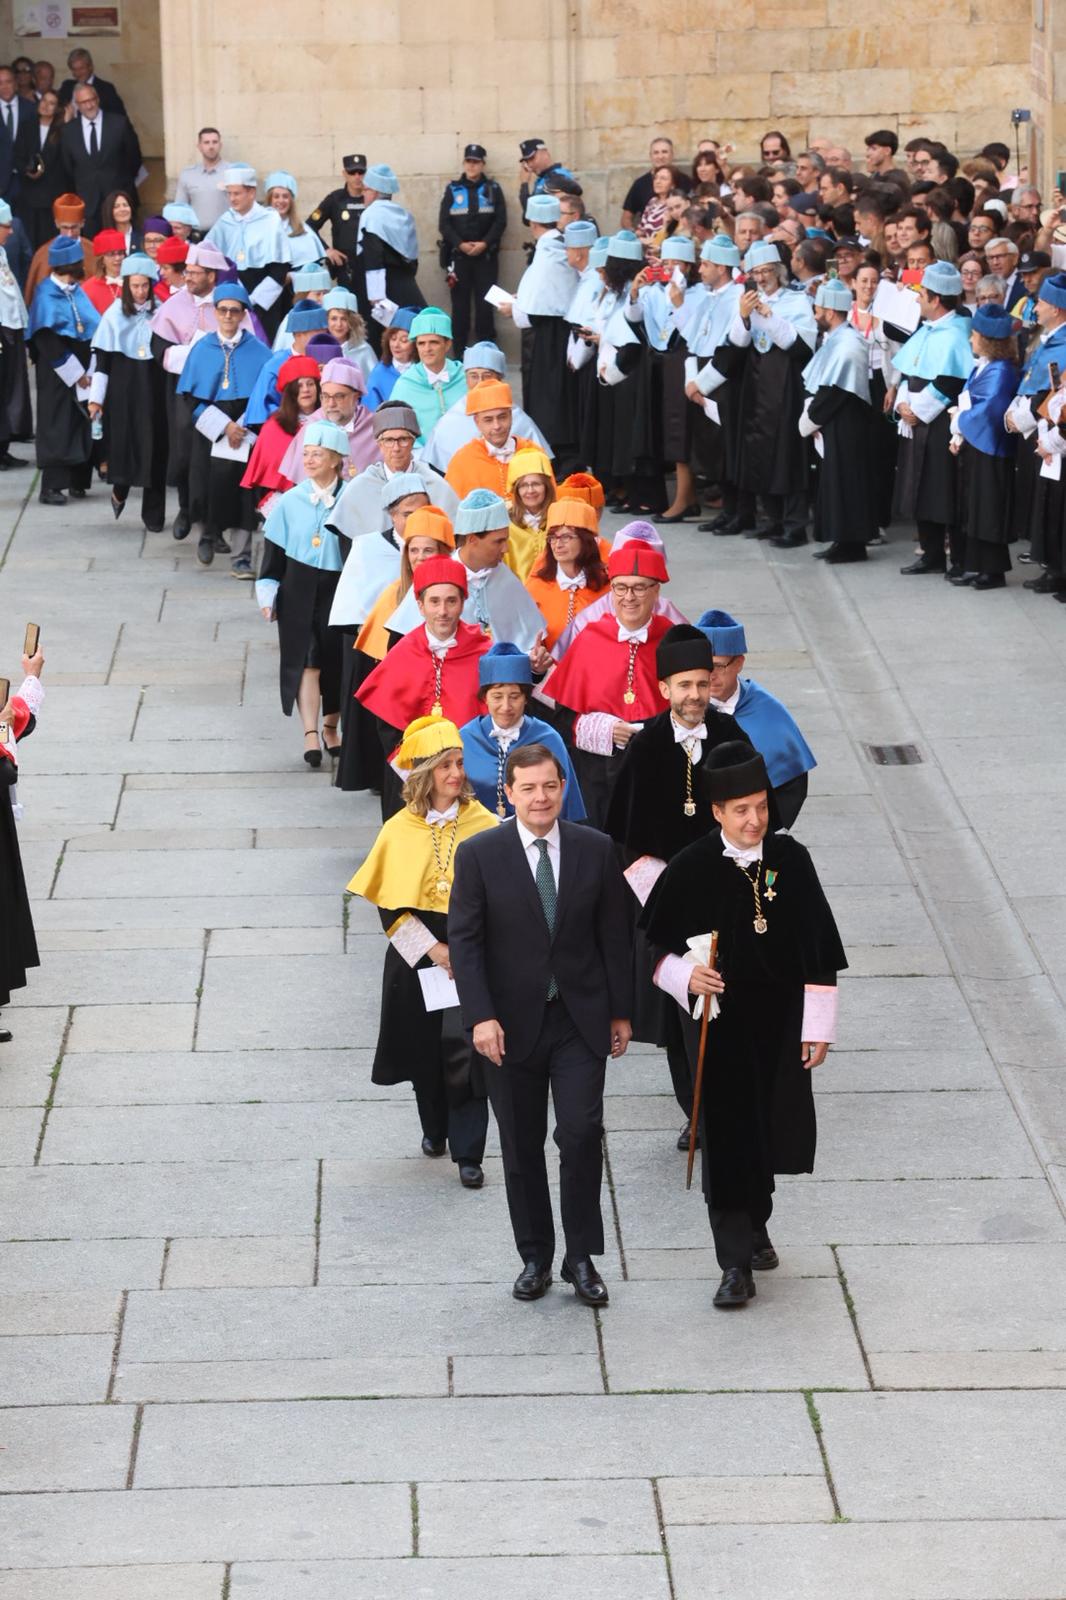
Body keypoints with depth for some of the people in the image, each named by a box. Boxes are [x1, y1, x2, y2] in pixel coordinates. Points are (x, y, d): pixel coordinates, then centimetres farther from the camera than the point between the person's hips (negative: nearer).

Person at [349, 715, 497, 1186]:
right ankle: (434, 1127, 35)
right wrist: (433, 949, -10)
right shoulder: (400, 830, -1)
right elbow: (388, 904, -1)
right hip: (416, 954, 2)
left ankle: (468, 1152, -3)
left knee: (464, 1049, -10)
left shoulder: (484, 825, -5)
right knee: (424, 1046, 13)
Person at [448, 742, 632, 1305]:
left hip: (580, 1020, 0)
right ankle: (534, 1258, 21)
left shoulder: (595, 850, 0)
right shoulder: (479, 855, -5)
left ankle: (581, 1257, 3)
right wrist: (481, 1017, -15)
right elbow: (464, 941, -6)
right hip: (511, 1024, 0)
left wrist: (620, 1011, 7)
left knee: (582, 1132, -10)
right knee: (521, 1147, 7)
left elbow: (614, 935, 7)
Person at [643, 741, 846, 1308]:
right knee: (725, 1138, -4)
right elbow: (655, 945, 1)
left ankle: (755, 1225, 38)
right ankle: (736, 1263, 0)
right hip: (718, 1022, -2)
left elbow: (819, 951, 0)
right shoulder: (692, 868, -10)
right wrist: (686, 975, -19)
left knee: (766, 1130, 14)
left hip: (778, 1025, 2)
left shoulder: (790, 860, -5)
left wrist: (817, 1026, -1)